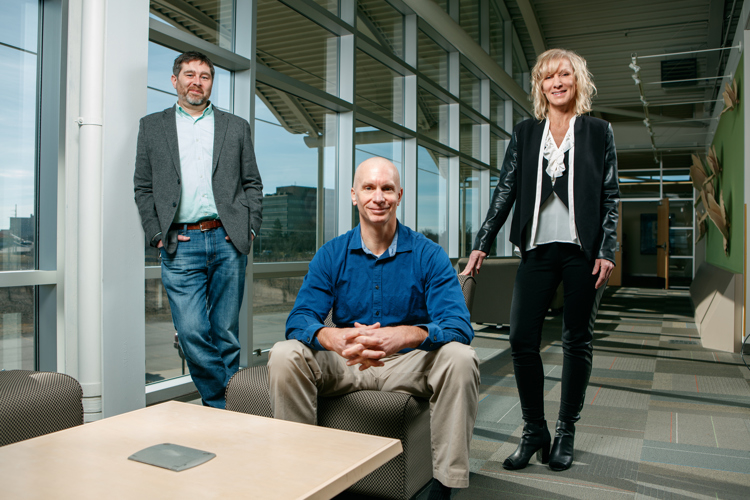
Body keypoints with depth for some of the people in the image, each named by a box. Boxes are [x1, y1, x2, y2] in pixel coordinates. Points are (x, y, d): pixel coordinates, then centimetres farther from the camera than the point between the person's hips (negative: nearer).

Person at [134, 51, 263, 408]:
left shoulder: (236, 127, 16)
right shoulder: (152, 126, 15)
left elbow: (253, 183, 13)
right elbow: (142, 187, 11)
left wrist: (250, 228, 0)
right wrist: (157, 235, 0)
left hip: (228, 241, 1)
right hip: (180, 245, 0)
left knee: (226, 334, 4)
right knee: (192, 333, -9)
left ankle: (223, 408, 16)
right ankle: (224, 406, 6)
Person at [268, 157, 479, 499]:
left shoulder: (428, 255, -7)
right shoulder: (332, 254, -1)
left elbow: (458, 325, -18)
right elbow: (299, 319, -11)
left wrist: (405, 335, -41)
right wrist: (336, 339, -36)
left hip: (410, 365, -1)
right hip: (343, 366, 1)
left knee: (460, 357, -29)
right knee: (285, 354, -22)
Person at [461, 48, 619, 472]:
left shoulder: (598, 131, 8)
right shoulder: (525, 134, 12)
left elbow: (611, 195, 5)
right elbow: (506, 191, 8)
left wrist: (607, 251, -5)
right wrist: (482, 245, 1)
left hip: (583, 249, -1)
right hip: (539, 247, 2)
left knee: (577, 341, 5)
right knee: (522, 339, -5)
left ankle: (566, 432, 19)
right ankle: (534, 432, 10)